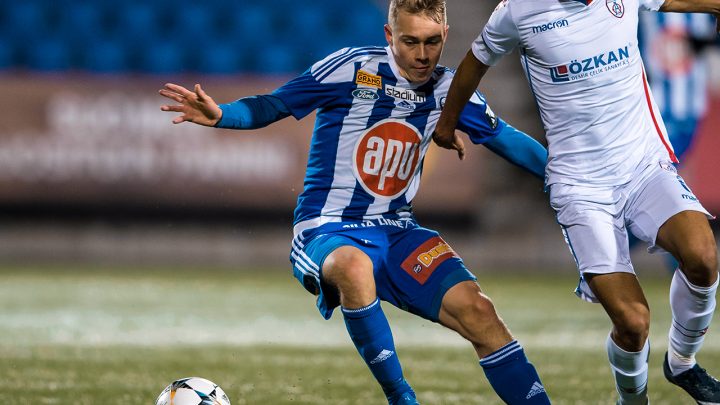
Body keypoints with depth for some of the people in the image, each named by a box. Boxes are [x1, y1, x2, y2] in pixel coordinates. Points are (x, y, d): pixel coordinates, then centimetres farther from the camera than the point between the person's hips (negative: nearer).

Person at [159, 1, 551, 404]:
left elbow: (505, 138, 19)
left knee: (477, 309, -19)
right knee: (354, 267, -41)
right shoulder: (353, 68, -10)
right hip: (328, 232, -4)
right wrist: (220, 114, -25)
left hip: (398, 232, 4)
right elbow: (273, 105, -8)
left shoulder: (448, 90, 5)